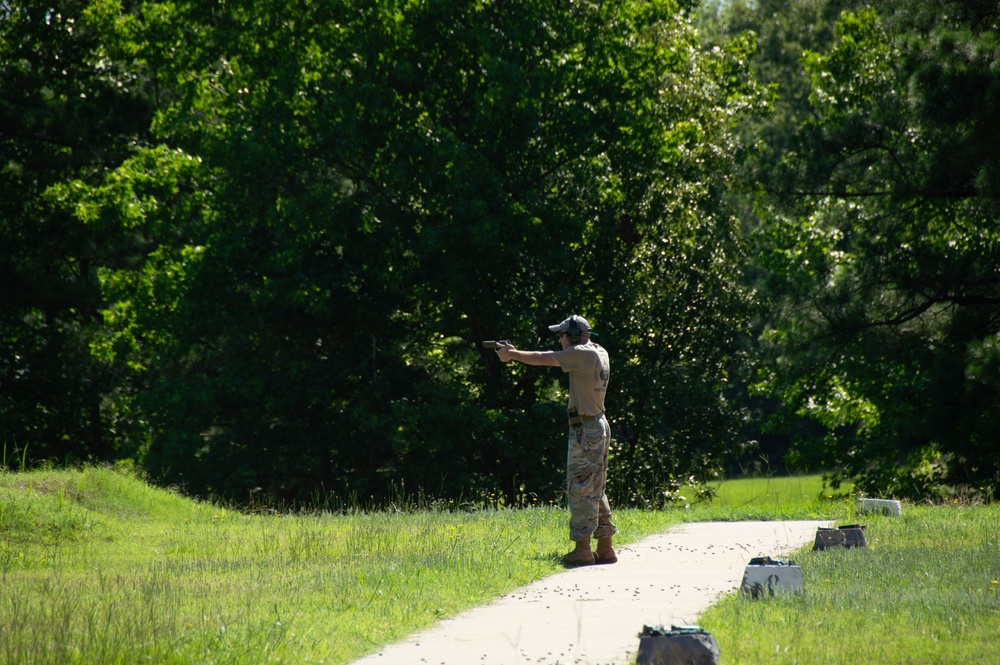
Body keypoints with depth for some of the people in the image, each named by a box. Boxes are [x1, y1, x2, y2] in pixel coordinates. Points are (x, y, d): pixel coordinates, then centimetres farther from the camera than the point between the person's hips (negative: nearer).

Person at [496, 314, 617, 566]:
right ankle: (605, 548, 16)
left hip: (585, 431, -9)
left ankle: (582, 549, -6)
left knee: (580, 490, -6)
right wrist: (515, 352, 18)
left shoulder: (582, 354, -15)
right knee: (595, 491, 14)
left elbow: (542, 359, -8)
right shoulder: (599, 354, 12)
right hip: (599, 427, 9)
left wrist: (511, 354, 7)